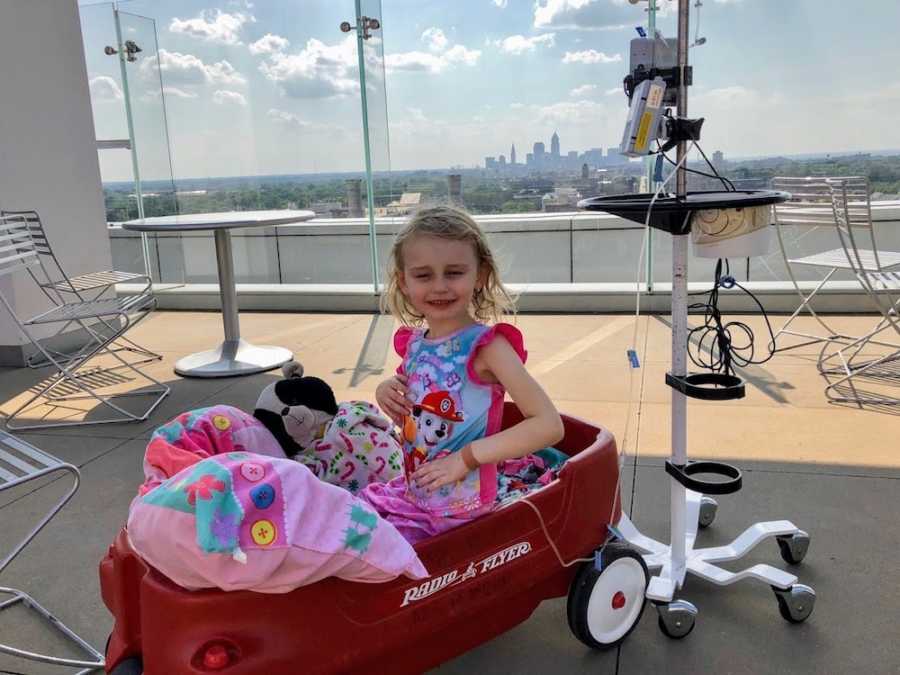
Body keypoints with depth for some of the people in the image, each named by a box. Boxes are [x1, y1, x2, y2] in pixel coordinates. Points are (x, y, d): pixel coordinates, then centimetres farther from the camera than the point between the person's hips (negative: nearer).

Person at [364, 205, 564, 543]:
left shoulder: (486, 346, -18)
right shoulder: (413, 342, 1)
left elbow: (549, 425, -24)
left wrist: (467, 457, -25)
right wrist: (387, 392, -4)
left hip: (460, 509, -6)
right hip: (411, 490, 6)